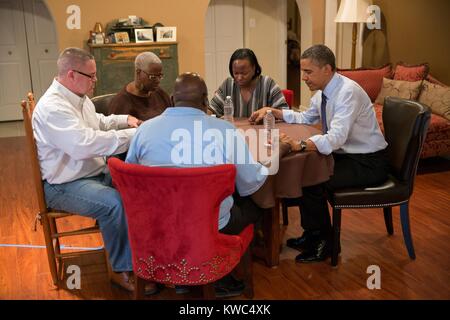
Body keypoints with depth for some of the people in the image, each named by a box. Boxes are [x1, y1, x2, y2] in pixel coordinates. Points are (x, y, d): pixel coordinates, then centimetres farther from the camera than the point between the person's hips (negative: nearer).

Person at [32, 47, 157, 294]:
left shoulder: (79, 98, 9)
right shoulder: (52, 107, -22)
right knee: (115, 203, -30)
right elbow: (84, 144, -36)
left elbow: (98, 123, 30)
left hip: (96, 173, 9)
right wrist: (131, 135, -30)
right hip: (64, 186, -9)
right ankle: (122, 271, -13)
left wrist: (125, 119, 11)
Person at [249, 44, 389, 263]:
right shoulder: (322, 92, 2)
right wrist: (272, 112, 6)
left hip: (367, 163, -9)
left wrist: (299, 145, -47)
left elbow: (336, 138, -37)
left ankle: (323, 244, 1)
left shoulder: (348, 92, -25)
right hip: (345, 154, 9)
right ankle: (311, 234, 11)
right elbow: (306, 118, 18)